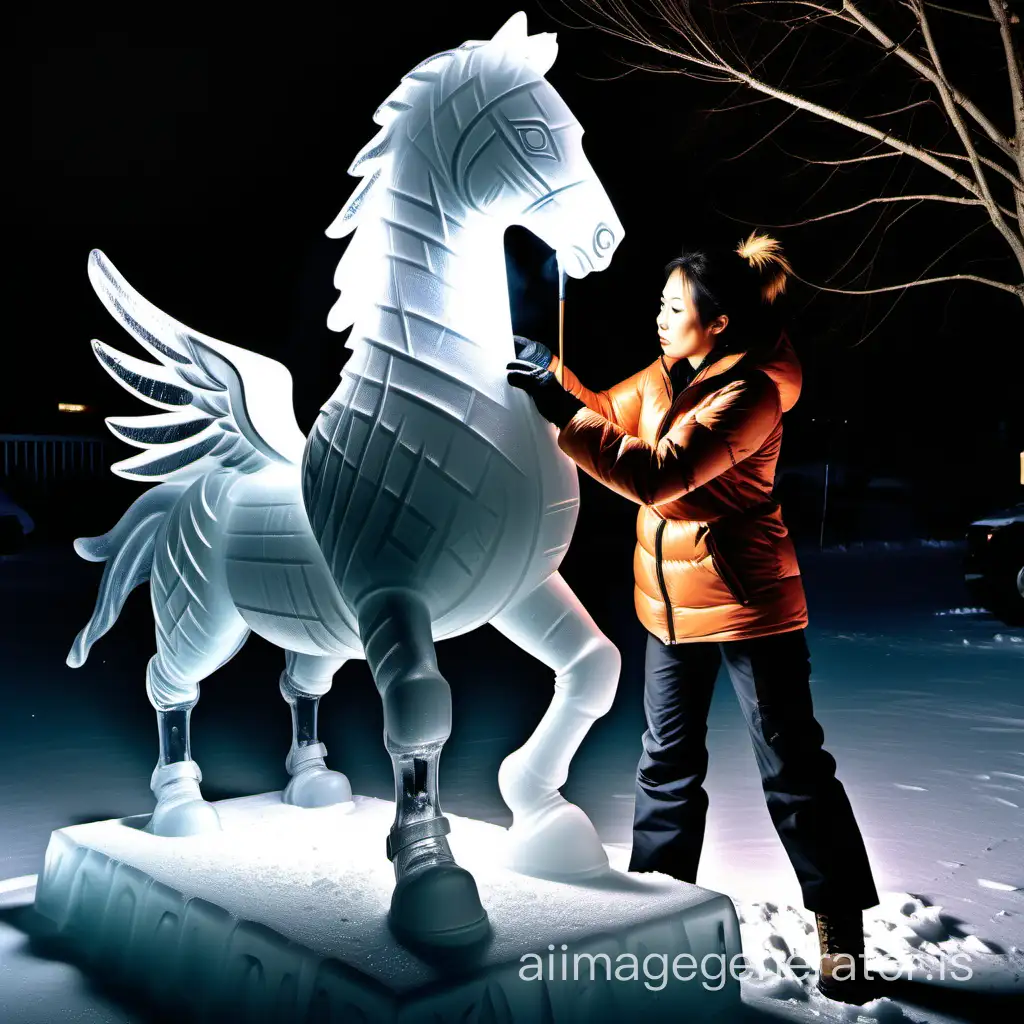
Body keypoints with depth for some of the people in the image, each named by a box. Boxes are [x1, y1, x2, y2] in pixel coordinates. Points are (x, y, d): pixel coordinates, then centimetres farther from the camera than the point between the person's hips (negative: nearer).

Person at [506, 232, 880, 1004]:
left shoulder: (750, 393, -21)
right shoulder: (668, 374, 4)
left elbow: (655, 475, -30)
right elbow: (607, 417, 16)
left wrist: (561, 410, -30)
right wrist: (553, 375, 1)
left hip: (748, 603, -8)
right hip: (672, 601, 8)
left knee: (792, 769, 3)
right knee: (668, 764, 15)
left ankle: (842, 930, 18)